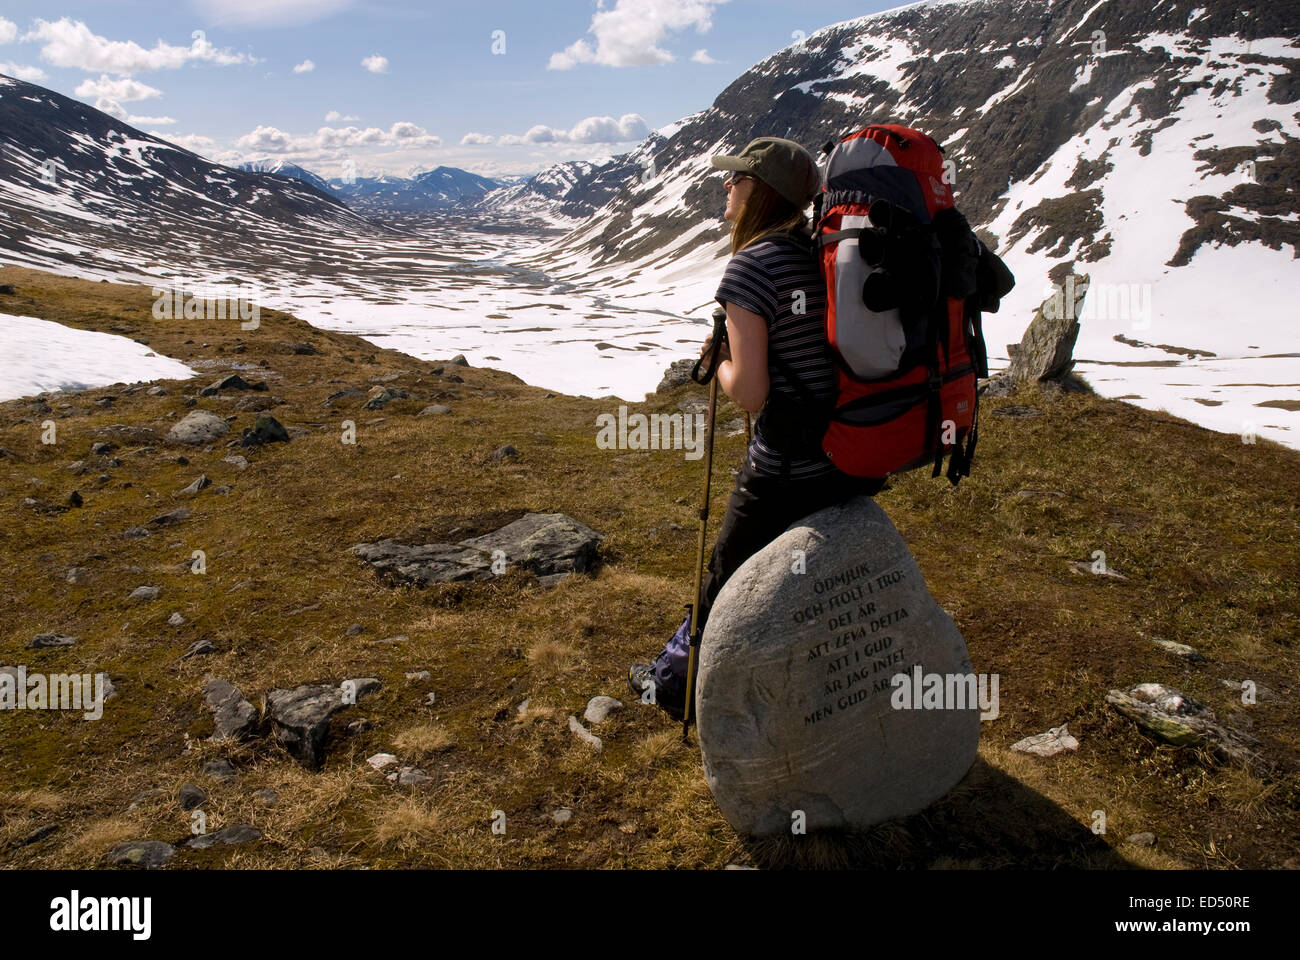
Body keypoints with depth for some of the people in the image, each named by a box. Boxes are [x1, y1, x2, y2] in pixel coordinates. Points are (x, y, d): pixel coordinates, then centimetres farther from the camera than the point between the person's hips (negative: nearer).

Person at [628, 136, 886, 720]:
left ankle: (679, 681, 37)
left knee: (728, 578, 16)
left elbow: (750, 393, -20)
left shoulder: (752, 264, -16)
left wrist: (720, 360, -2)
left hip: (788, 470, -7)